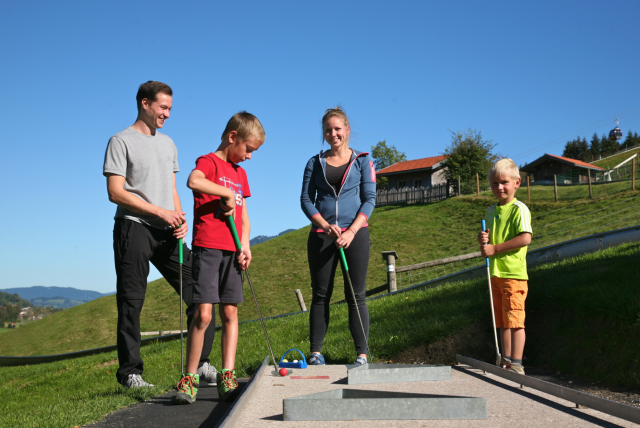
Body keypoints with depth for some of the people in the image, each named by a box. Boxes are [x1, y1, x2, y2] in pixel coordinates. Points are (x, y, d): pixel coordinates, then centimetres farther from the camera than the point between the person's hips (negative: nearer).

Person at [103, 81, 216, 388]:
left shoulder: (168, 144, 21)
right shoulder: (122, 141, 0)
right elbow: (116, 192, -9)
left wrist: (180, 219, 1)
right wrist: (161, 212, -13)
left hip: (167, 233, 6)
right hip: (133, 228, -6)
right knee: (131, 300, -4)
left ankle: (200, 363, 7)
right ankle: (130, 371, 5)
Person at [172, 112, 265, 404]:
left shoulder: (240, 172, 21)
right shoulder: (209, 161, -2)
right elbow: (193, 181, -27)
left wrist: (245, 244, 6)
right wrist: (227, 193, -17)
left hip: (231, 251, 7)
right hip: (207, 248, -7)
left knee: (230, 313, 4)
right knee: (204, 314, -10)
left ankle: (227, 378, 8)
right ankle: (189, 380, 1)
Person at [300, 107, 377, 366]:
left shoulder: (362, 161, 7)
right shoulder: (315, 163, 11)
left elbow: (370, 199, 1)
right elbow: (306, 199, 6)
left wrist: (351, 231, -12)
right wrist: (325, 225, -11)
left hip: (355, 234, -1)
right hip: (321, 235, 2)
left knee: (356, 295, -1)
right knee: (320, 294, 4)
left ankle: (362, 354, 2)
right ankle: (315, 352, 9)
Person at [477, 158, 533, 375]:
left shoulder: (519, 209, -8)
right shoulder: (490, 211, 15)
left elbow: (525, 238, -19)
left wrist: (495, 248, -17)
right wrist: (483, 239, 0)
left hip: (513, 273, -8)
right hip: (495, 273, 8)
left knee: (514, 318, -7)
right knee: (502, 320, 12)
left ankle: (516, 363, -3)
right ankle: (506, 361, 21)